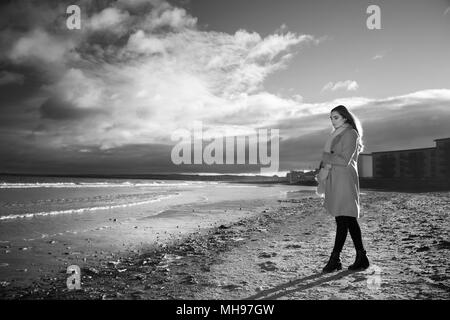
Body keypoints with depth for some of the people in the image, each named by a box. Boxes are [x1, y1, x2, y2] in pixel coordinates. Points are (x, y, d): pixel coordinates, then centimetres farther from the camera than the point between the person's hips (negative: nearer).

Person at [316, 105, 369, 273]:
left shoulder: (350, 134, -4)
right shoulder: (335, 135, 21)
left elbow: (344, 160, -13)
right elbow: (328, 158, 17)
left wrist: (326, 159, -6)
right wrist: (325, 167, 0)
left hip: (344, 179, -8)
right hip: (333, 180, 8)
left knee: (343, 220, -8)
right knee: (349, 220, 8)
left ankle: (335, 259, -7)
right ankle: (361, 258, 14)